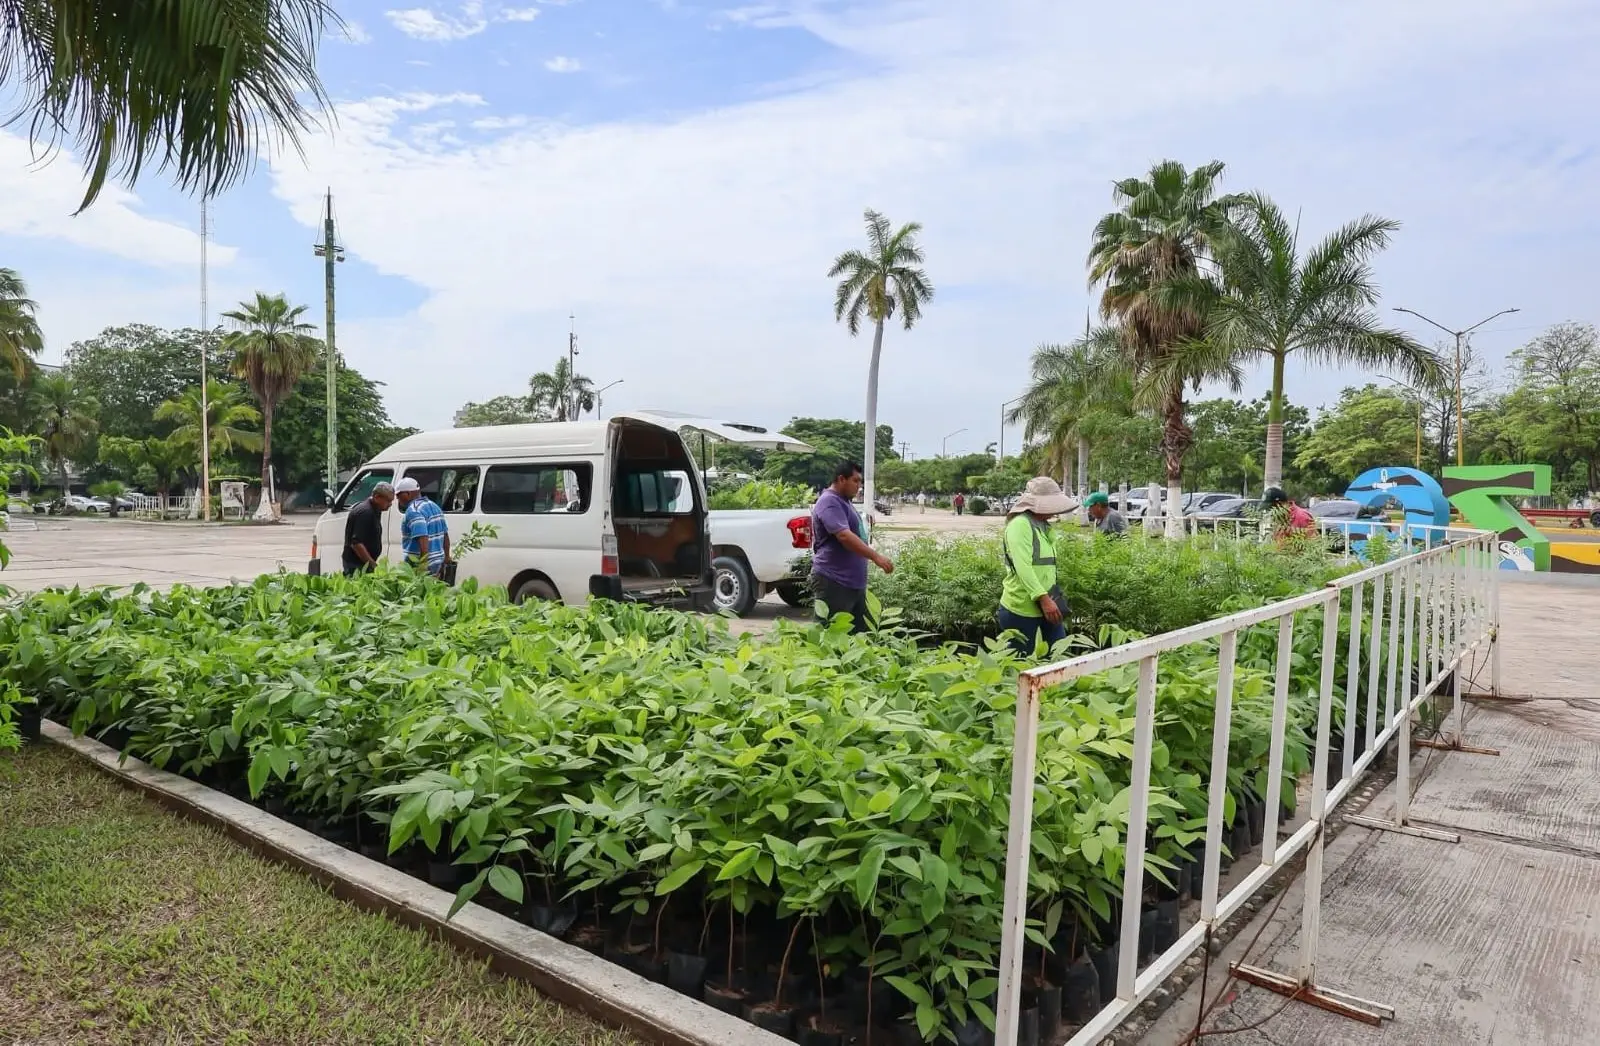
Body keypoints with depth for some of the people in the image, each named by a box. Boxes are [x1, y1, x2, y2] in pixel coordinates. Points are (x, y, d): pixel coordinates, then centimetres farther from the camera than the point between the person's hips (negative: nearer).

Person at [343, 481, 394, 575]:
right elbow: (356, 543, -25)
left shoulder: (374, 511, 12)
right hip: (356, 565, -9)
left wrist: (372, 563, 15)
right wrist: (372, 564, -23)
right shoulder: (364, 512, -18)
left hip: (367, 563, 9)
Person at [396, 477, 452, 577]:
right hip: (437, 561, 9)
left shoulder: (414, 511, -16)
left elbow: (423, 539, -27)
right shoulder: (434, 506, 13)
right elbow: (446, 535, 18)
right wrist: (446, 557, 24)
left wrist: (423, 564, -28)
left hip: (422, 565, -9)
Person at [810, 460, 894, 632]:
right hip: (833, 583, -10)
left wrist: (873, 556, 23)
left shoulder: (844, 501, 17)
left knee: (861, 632, 11)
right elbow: (844, 536, -27)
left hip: (854, 582, 10)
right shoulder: (830, 502, -14)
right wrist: (876, 556, -30)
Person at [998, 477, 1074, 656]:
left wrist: (1054, 598, 21)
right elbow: (1022, 567, -25)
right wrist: (1043, 598, -31)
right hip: (1021, 609, -9)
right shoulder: (1020, 524, -14)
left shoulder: (1044, 526, 15)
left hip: (1047, 606, 9)